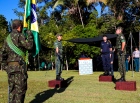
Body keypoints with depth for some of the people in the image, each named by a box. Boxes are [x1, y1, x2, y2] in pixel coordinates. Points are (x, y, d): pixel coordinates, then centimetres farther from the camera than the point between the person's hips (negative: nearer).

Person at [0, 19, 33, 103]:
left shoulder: (8, 38, 17)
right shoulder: (19, 35, -7)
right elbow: (29, 46, -10)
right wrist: (30, 35, 1)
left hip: (10, 66, 8)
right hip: (18, 66, -8)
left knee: (12, 88, 12)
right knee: (20, 88, -2)